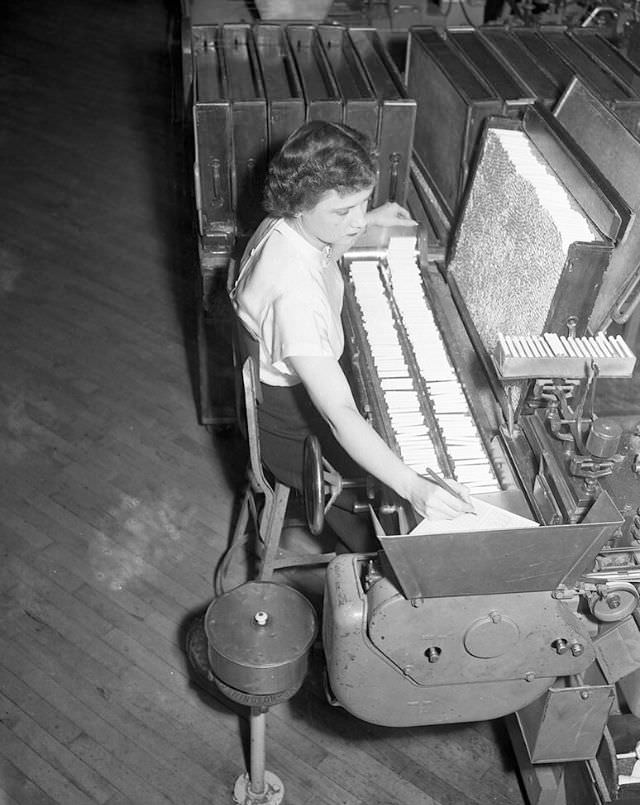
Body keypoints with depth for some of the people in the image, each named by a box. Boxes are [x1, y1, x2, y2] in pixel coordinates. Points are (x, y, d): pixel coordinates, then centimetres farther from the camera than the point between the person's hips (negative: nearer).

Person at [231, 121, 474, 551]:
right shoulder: (295, 292, -41)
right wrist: (413, 487, -52)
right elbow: (339, 415, -45)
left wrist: (369, 221, 14)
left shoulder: (290, 226, -12)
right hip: (293, 431, -9)